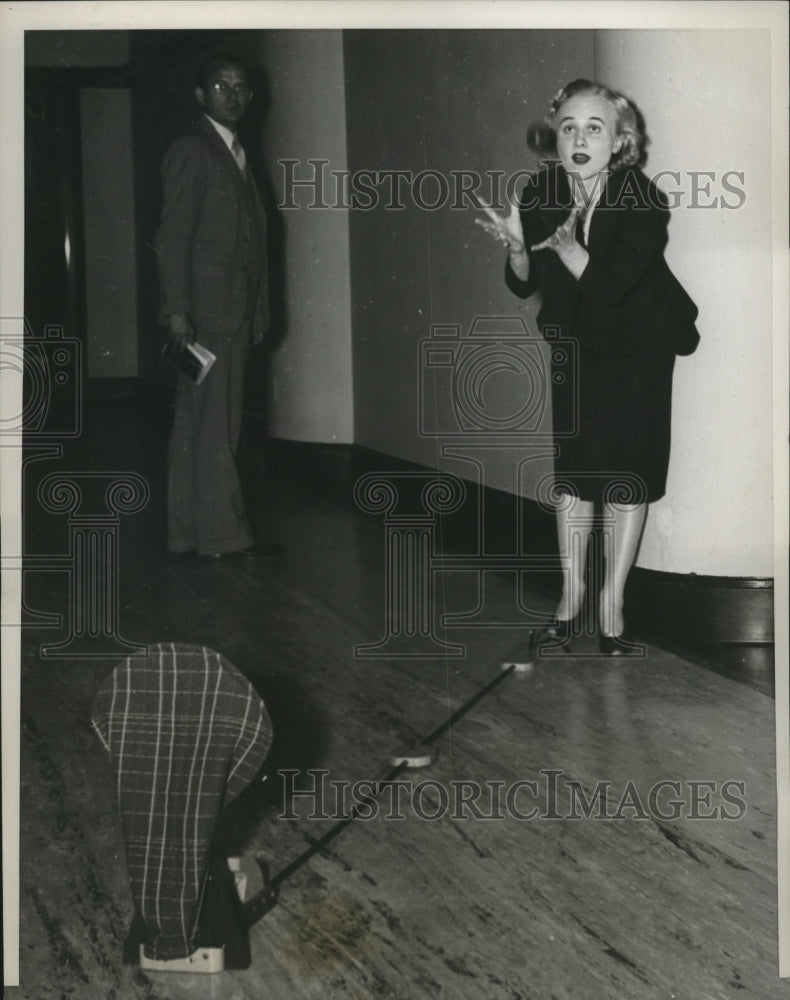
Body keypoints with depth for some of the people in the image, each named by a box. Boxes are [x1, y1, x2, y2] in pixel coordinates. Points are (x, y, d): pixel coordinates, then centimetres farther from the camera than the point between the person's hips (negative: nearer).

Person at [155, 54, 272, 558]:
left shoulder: (236, 155, 20)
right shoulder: (192, 150, -6)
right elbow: (173, 236, -11)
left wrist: (257, 311, 12)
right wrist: (177, 309, -17)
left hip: (234, 311, 8)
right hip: (207, 309, -8)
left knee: (198, 424, 10)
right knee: (213, 424, -7)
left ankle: (190, 532, 15)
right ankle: (225, 534, -4)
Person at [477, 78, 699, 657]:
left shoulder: (644, 202, -24)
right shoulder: (542, 193, -12)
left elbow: (609, 286, -30)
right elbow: (524, 285, -8)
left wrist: (563, 244, -44)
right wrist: (518, 247, -29)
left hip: (639, 348, -3)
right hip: (577, 344, 3)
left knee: (626, 473, -1)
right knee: (573, 468, 5)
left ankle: (612, 603, 10)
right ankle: (571, 594, 16)